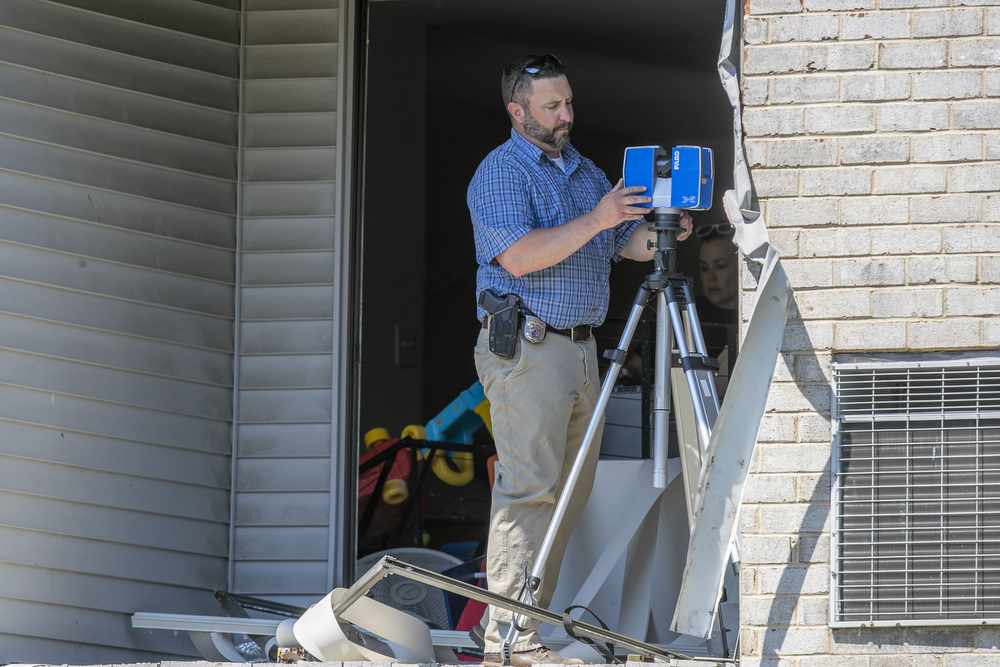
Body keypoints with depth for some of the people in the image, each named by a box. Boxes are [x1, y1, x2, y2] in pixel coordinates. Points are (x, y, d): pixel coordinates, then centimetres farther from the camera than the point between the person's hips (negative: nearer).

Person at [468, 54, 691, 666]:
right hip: (525, 348, -8)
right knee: (528, 488, -13)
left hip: (580, 348, 8)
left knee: (571, 489, 7)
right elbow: (518, 256, -19)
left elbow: (628, 243, 17)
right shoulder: (501, 172, -6)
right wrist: (594, 220, -23)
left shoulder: (588, 173, 19)